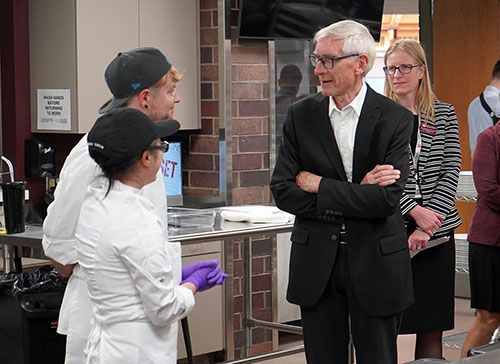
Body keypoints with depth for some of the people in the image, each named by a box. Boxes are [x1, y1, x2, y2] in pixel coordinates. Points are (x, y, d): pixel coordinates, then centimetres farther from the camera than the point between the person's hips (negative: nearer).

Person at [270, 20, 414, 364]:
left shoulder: (395, 119, -7)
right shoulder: (301, 115, 2)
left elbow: (387, 199, -17)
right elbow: (283, 191, -5)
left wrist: (319, 185, -12)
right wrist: (355, 195, -13)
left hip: (376, 262, -3)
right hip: (316, 261, 3)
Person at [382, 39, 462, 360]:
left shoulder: (444, 115, 9)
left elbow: (451, 173, 2)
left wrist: (426, 226, -9)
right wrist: (414, 211, -17)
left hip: (436, 234, 2)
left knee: (432, 330, 5)